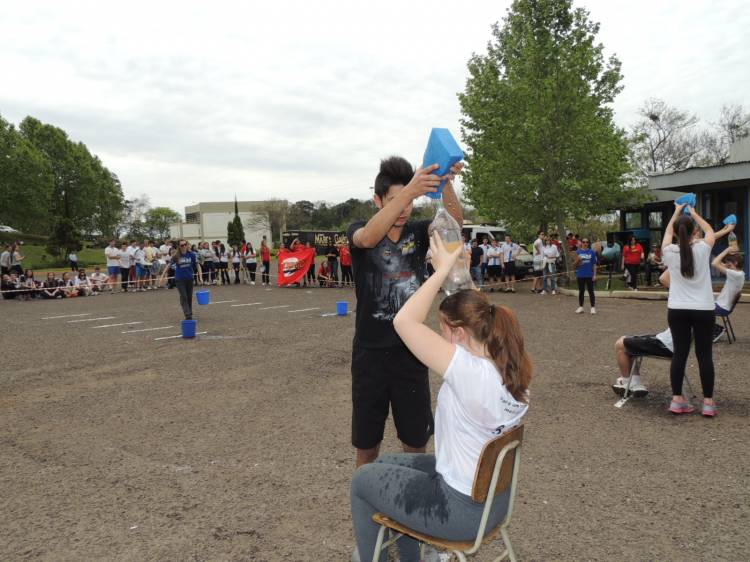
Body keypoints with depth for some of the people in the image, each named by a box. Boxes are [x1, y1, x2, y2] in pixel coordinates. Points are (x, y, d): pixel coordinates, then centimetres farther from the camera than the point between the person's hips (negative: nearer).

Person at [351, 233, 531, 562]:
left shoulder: (470, 373, -32)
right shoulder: (513, 372, -8)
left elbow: (404, 320, -30)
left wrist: (443, 270, -23)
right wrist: (458, 276, 3)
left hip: (463, 509, -8)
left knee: (362, 480, 14)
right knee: (388, 463, 26)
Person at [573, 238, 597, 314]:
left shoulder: (592, 252, 0)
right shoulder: (578, 252, 2)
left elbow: (594, 264, 2)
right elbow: (574, 265, 3)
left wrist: (594, 275, -3)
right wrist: (577, 260, -17)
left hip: (589, 275, -1)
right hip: (580, 275, 1)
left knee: (591, 291, 4)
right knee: (581, 291, 10)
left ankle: (593, 307, 10)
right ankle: (580, 307, 18)